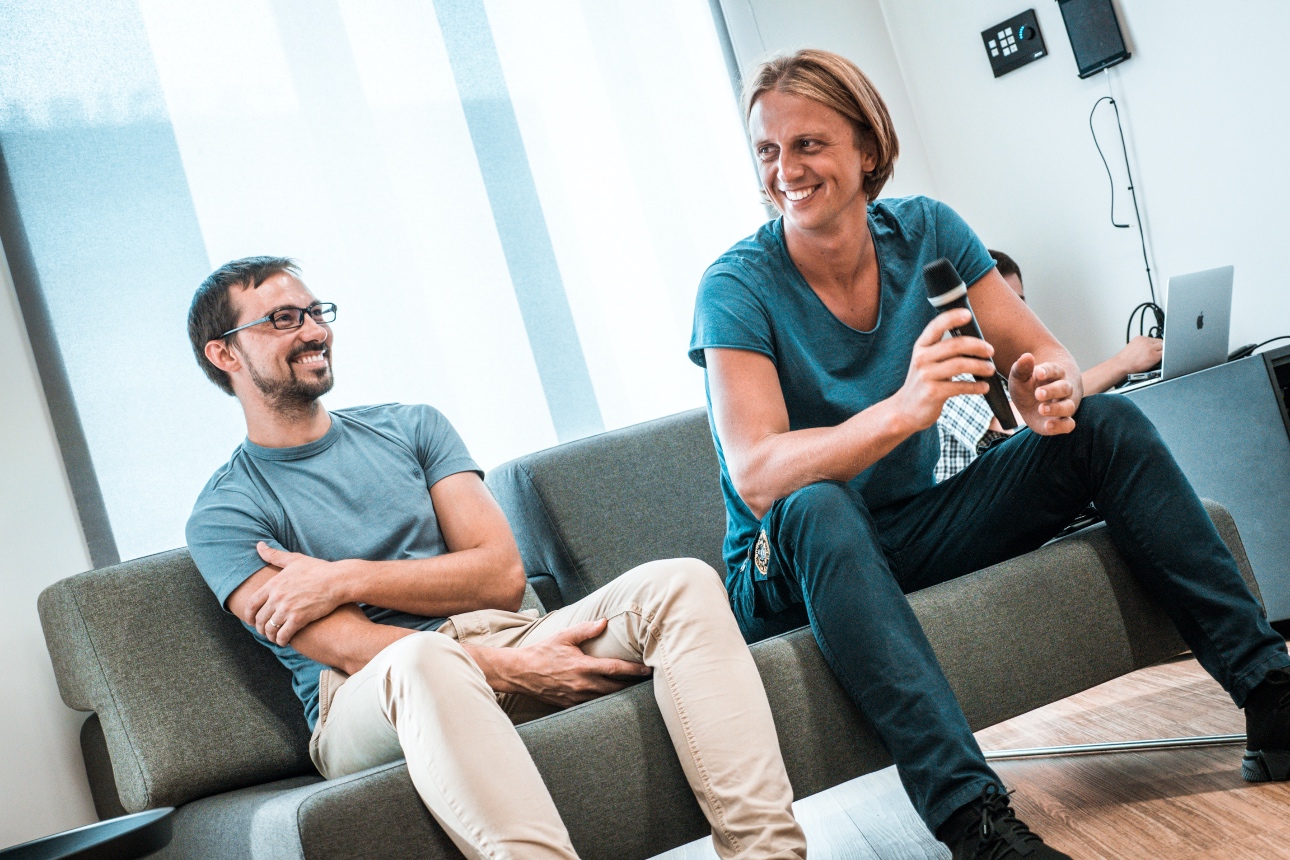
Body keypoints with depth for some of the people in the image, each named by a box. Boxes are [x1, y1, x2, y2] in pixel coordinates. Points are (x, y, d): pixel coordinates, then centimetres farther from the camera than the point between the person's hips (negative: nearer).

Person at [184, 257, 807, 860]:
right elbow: (348, 649, -9)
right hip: (368, 705, -4)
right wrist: (515, 669, -20)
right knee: (422, 657, -40)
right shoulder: (224, 516, 6)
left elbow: (502, 573, 7)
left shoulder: (411, 428, 20)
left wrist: (347, 578, -6)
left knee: (678, 584, -20)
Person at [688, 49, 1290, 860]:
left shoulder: (925, 232, -2)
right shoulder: (737, 288, -16)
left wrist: (1054, 389, -28)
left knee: (1108, 422, -11)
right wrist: (903, 410, -43)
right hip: (794, 571, -4)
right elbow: (756, 476, -28)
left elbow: (1046, 355, -3)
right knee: (817, 509, -38)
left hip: (917, 532, 5)